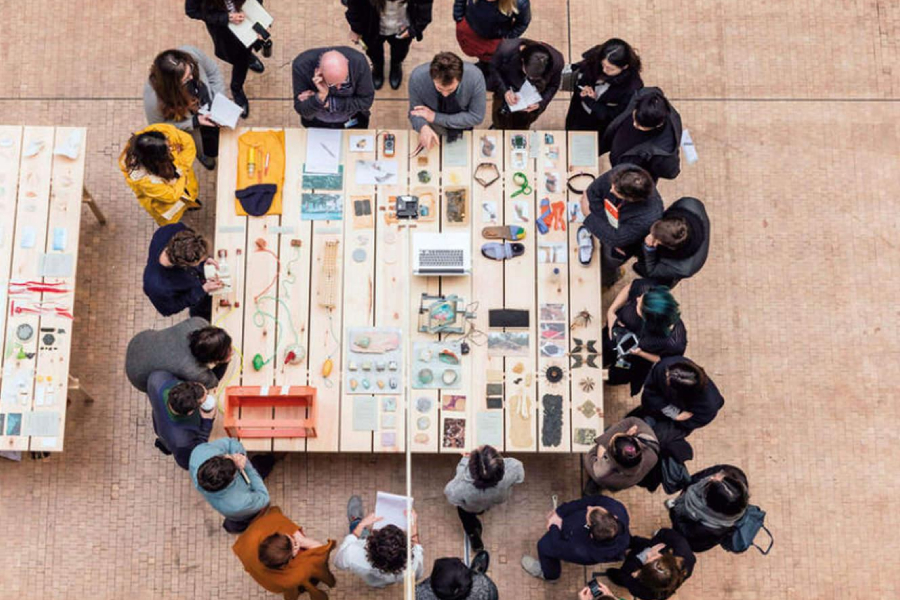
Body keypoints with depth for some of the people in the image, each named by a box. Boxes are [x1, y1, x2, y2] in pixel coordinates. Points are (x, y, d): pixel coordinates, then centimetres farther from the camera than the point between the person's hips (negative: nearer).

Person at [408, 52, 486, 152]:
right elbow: (414, 112, -13)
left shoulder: (475, 77, -31)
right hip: (432, 128, -3)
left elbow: (476, 118, -18)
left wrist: (435, 117, -25)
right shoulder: (417, 77, -29)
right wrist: (423, 127, -38)